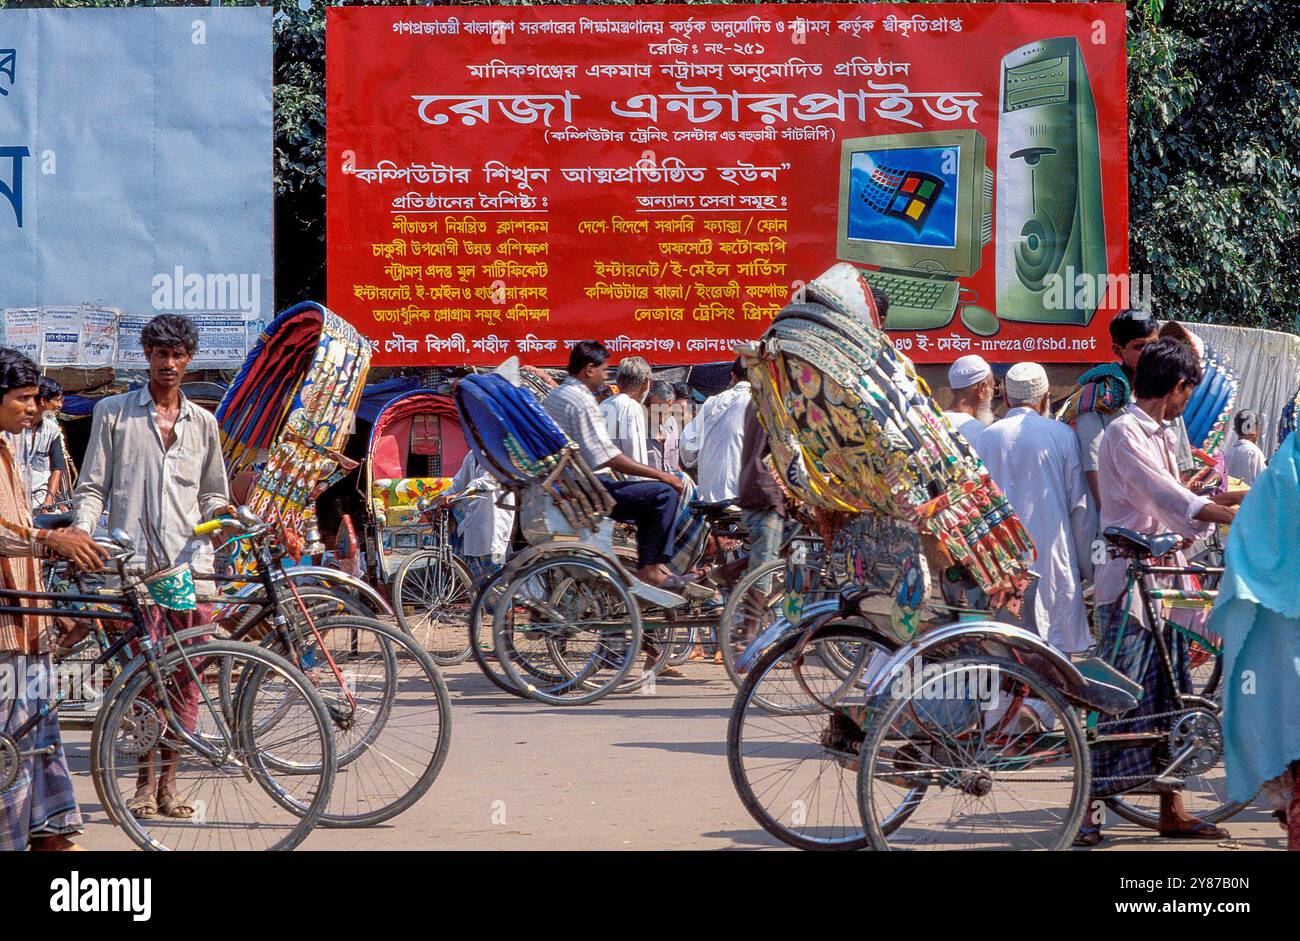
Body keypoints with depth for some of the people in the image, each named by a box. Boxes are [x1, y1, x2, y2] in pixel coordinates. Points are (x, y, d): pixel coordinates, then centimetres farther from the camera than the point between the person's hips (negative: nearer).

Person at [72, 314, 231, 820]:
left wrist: (226, 512, 1)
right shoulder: (113, 413, 10)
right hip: (136, 563, -2)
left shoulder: (203, 423, 17)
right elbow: (92, 487, 8)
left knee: (185, 677, 0)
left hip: (192, 564, 2)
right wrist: (81, 530, -9)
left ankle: (169, 780, 9)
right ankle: (145, 780, 3)